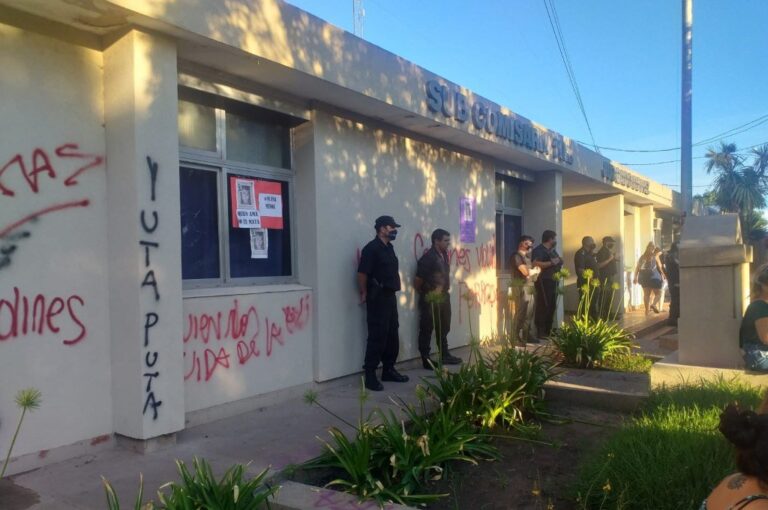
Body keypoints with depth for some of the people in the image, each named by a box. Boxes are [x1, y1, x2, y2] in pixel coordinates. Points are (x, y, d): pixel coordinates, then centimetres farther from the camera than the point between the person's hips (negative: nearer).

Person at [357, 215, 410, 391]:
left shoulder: (389, 247, 14)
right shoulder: (371, 248, -15)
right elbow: (362, 273, -17)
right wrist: (364, 293, -8)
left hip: (390, 296, 9)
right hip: (377, 298, -9)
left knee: (392, 335, 13)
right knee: (377, 337, -7)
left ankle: (388, 370, 24)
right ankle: (370, 375, 0)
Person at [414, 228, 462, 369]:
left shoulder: (444, 255, 8)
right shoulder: (428, 258, -18)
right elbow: (418, 281, -15)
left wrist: (444, 291, 14)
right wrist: (426, 294, -1)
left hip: (443, 297, 9)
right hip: (430, 300, -9)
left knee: (443, 328, 18)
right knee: (427, 330, 1)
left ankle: (445, 356, 31)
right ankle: (426, 360, 8)